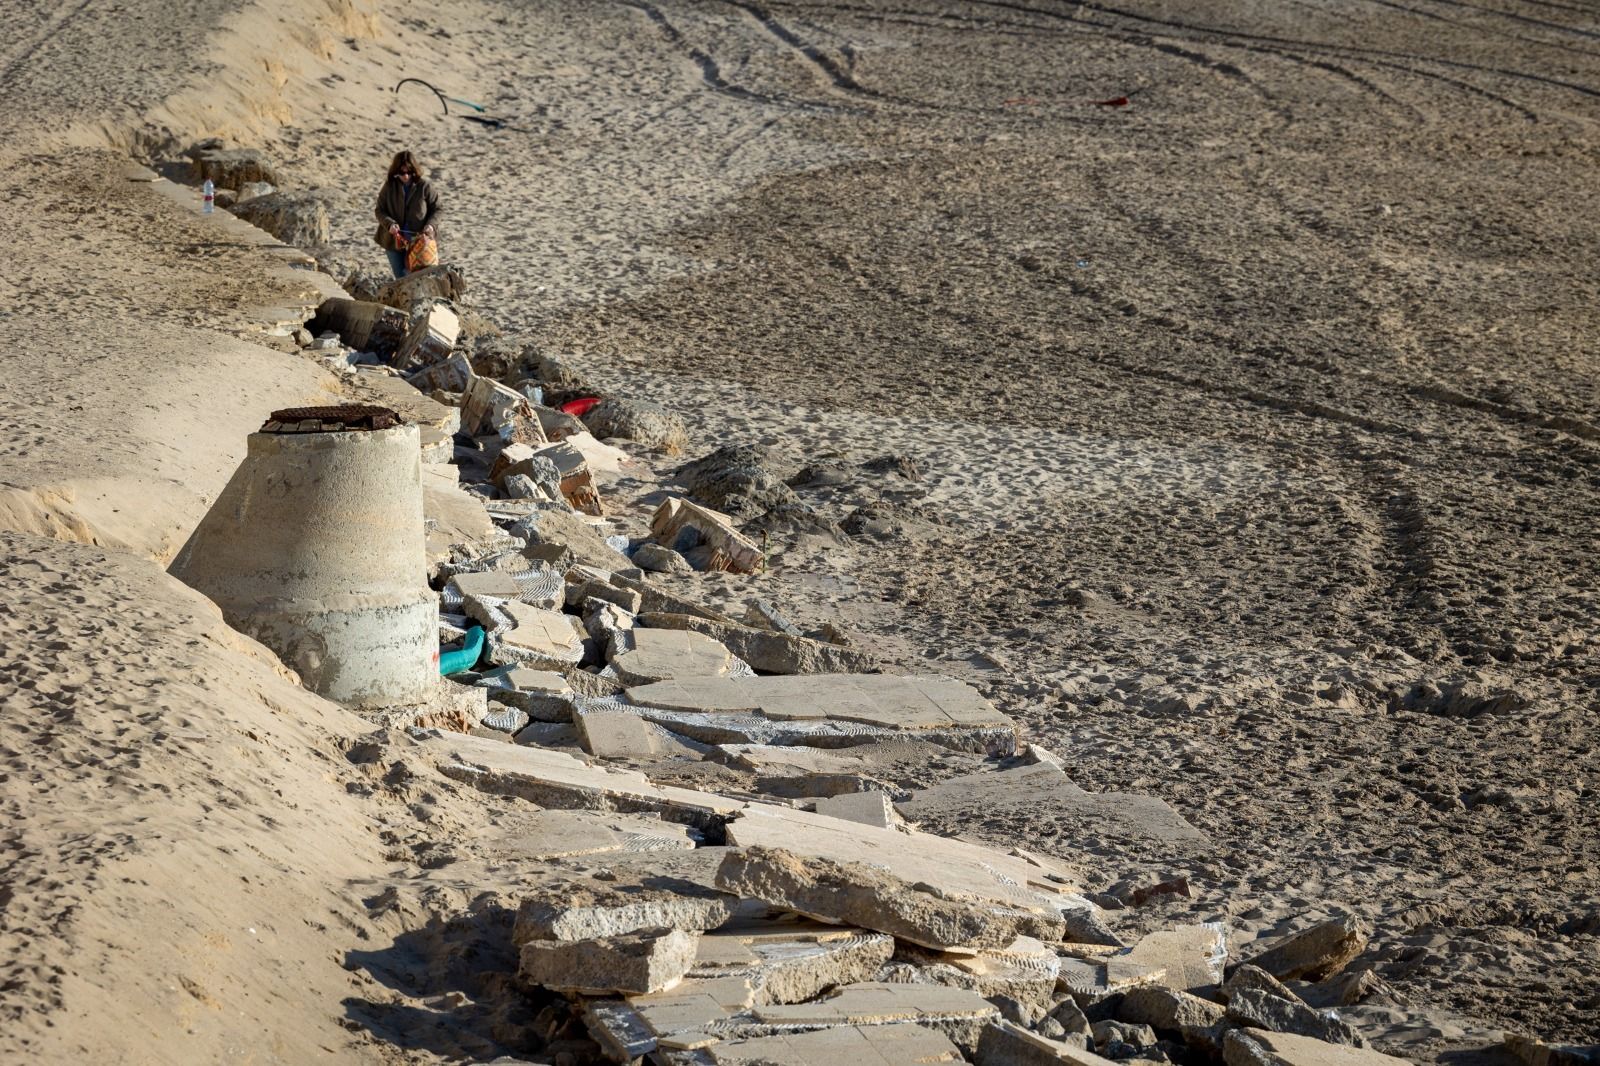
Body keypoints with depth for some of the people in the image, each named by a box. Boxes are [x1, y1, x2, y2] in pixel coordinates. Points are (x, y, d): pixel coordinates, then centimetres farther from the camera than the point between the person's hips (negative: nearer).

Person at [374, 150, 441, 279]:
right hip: (394, 240, 3)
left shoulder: (425, 186, -8)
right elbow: (380, 210, 0)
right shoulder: (389, 186, -4)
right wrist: (390, 224, -20)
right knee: (400, 277, 13)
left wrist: (430, 224, -18)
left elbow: (436, 209, 2)